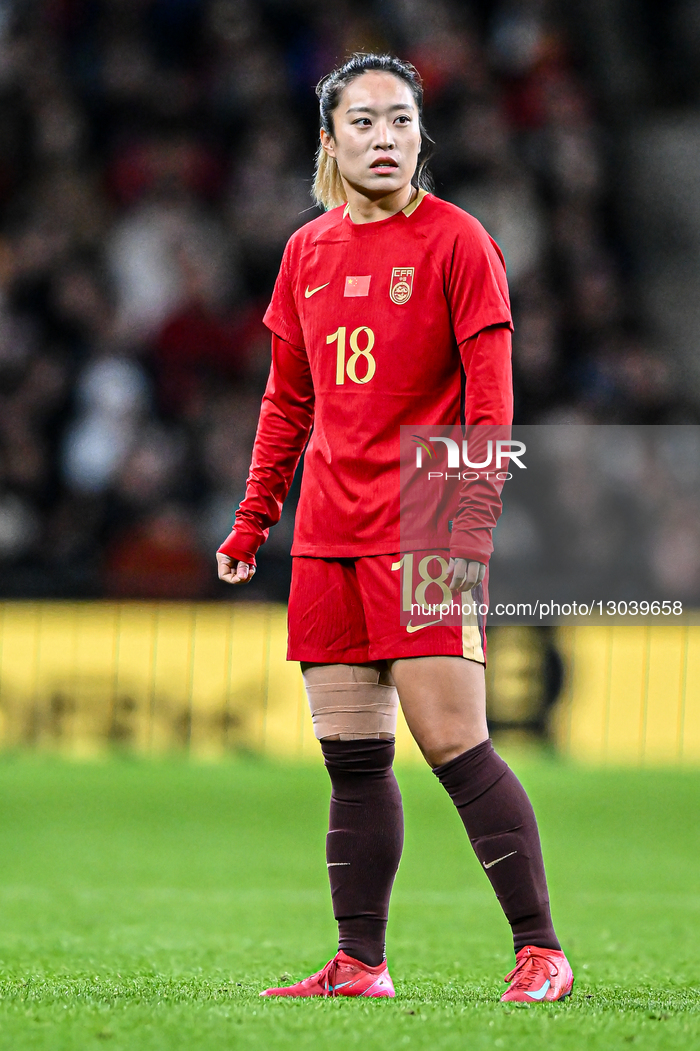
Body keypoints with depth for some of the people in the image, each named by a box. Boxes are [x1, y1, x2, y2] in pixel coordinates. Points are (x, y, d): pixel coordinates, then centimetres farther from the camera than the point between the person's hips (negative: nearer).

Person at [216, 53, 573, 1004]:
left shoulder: (456, 241, -4)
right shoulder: (307, 253, 13)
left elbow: (489, 396, -8)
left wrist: (472, 525, -17)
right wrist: (252, 523, 16)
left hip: (420, 534, -6)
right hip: (328, 537, 6)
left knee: (454, 745, -10)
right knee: (352, 759, 6)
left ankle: (541, 952, -5)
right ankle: (360, 966, 12)